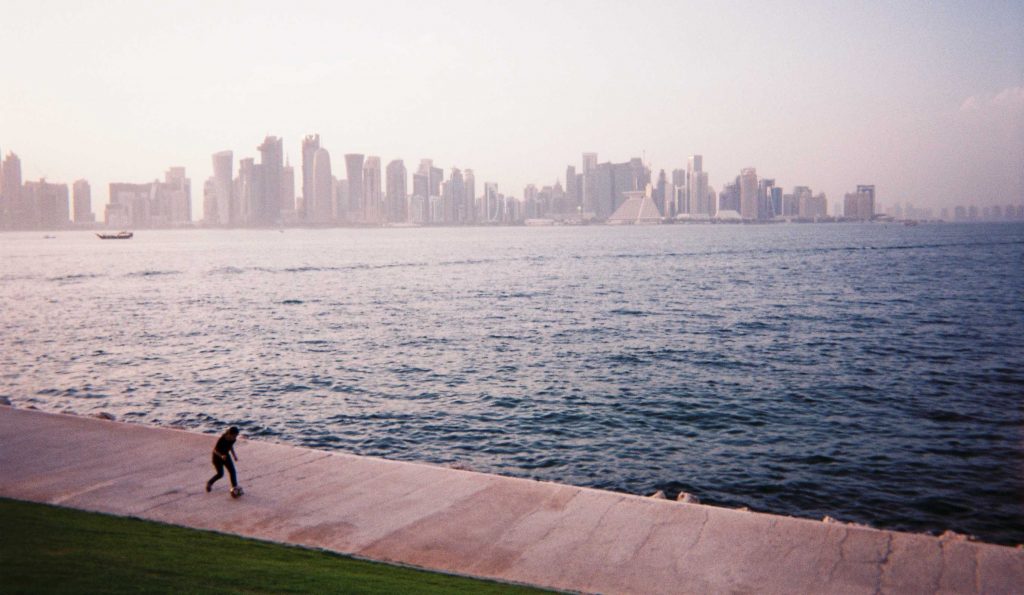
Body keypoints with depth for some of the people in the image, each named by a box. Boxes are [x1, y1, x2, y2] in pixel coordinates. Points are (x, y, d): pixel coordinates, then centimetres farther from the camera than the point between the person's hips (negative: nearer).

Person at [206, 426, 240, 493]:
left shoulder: (233, 439, -16)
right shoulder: (222, 439, -34)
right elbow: (215, 450, -25)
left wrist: (234, 455, -2)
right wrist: (221, 456, -39)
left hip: (226, 455, 5)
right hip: (217, 456, -5)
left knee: (232, 470, -5)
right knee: (220, 474, -1)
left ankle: (235, 486, 4)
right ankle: (209, 483, 25)